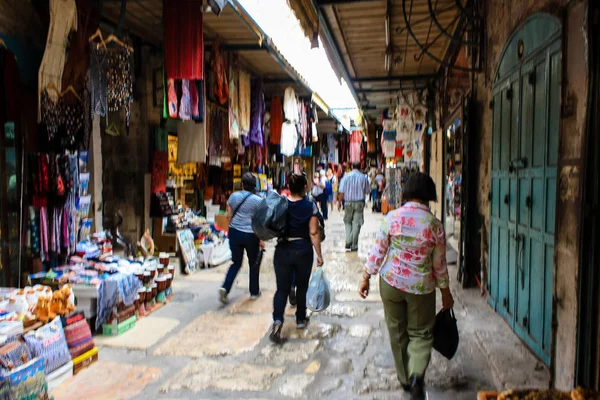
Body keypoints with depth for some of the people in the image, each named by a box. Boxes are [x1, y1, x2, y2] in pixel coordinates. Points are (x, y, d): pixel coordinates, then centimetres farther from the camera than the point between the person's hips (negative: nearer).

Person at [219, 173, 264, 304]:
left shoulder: (233, 196, 1)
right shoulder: (258, 200, -9)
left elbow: (229, 216, 7)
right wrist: (261, 239, -2)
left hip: (234, 233, 3)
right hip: (250, 235, -3)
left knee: (236, 263, 15)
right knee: (254, 263, 15)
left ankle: (225, 288, -2)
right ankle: (254, 292, 25)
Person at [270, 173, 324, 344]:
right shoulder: (311, 206, -9)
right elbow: (314, 233, -10)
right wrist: (319, 254, -4)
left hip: (283, 250, 1)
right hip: (303, 250, -1)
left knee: (282, 288, 5)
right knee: (302, 287, 18)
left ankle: (277, 321, -14)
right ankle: (301, 320, 32)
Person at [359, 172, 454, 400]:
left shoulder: (392, 217, -11)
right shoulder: (435, 225, -10)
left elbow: (377, 251, -8)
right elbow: (439, 264, -2)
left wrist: (366, 278, 3)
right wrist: (445, 292, 11)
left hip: (391, 282, 1)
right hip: (422, 287, -1)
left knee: (397, 332, 17)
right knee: (421, 333, 15)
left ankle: (405, 379, 30)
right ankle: (416, 375, -8)